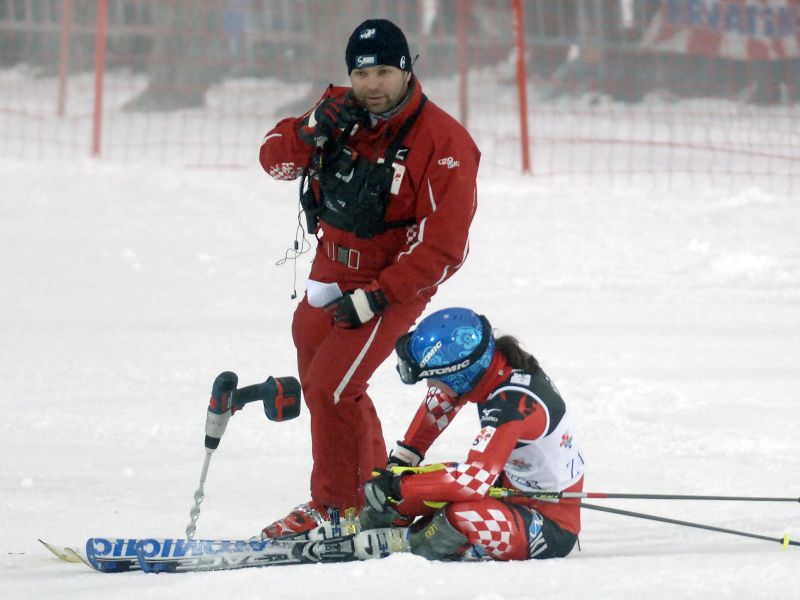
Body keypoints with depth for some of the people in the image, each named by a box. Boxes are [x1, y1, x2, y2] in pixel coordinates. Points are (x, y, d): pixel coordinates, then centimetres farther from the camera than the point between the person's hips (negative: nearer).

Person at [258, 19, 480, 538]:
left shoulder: (443, 144, -21)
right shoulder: (340, 112, -3)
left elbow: (442, 247, -22)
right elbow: (276, 160, 1)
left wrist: (375, 298, -24)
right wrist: (310, 131, -20)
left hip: (393, 285, -7)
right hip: (332, 274, 7)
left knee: (331, 387, -16)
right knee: (320, 383, 18)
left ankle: (336, 510, -2)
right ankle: (374, 492, 34)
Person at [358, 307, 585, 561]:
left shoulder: (513, 402, -32)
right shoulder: (483, 364, -8)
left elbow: (474, 480, -37)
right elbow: (439, 403, 13)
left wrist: (399, 487, -28)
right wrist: (400, 461, 11)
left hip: (553, 529, -9)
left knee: (459, 515, -31)